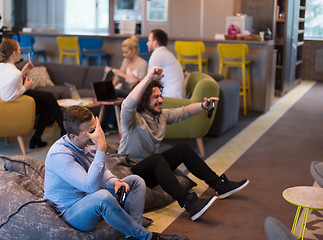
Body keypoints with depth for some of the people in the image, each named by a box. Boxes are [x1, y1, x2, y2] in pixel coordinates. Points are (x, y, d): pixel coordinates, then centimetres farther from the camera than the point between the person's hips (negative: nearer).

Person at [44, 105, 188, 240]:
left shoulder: (89, 144, -1)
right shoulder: (59, 154, -27)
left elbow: (102, 172, 15)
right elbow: (91, 186, -36)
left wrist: (115, 182, -8)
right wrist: (101, 149, -37)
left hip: (91, 204, 9)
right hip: (69, 212, -9)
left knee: (136, 181, 2)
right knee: (103, 196, -39)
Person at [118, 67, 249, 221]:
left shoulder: (161, 116, 6)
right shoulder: (134, 119, -19)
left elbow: (184, 112, 14)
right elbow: (128, 105, -41)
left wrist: (203, 105, -4)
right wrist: (149, 78, -49)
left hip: (153, 171, 9)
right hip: (132, 172, -8)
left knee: (183, 149, 2)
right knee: (156, 158, -36)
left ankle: (219, 185, 6)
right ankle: (189, 204, -46)